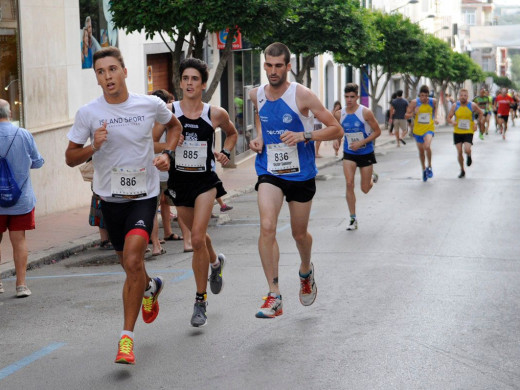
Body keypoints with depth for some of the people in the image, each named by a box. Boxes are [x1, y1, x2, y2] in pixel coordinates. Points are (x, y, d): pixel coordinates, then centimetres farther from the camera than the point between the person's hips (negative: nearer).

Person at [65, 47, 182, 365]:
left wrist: (167, 153, -1)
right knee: (129, 266, 16)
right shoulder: (88, 113, -6)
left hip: (144, 195, -2)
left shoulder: (151, 105, -5)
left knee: (132, 261, -21)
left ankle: (127, 336, -12)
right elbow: (70, 158, 0)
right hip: (110, 197, 2)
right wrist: (93, 147, -20)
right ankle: (152, 287, 53)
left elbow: (175, 125, 16)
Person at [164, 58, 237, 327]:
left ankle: (200, 301, -5)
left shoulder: (216, 114, -3)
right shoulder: (168, 112, -6)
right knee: (198, 236, 19)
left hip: (205, 180, -2)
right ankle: (216, 262, 55)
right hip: (179, 180, 2)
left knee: (197, 238, -16)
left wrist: (225, 153, 1)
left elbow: (232, 133, 17)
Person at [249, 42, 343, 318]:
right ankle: (274, 296, -17)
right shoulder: (256, 95, 0)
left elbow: (336, 129, -11)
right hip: (269, 172, 2)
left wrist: (305, 135, -25)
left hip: (300, 173, -2)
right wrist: (259, 138, 5)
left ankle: (306, 272, 47)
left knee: (299, 234, 12)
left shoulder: (302, 95, -13)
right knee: (267, 227, -20)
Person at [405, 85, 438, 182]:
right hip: (417, 130, 2)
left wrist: (434, 119, 9)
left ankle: (429, 167, -7)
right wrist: (413, 113, -25)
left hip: (429, 129, -2)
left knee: (427, 146, -28)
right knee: (421, 151, 14)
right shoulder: (414, 102, -10)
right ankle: (424, 170, 36)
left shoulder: (433, 101, -6)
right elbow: (406, 115, -7)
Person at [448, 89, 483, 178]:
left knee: (467, 149, -21)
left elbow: (481, 113, 11)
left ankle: (469, 156, 18)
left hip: (468, 132, -2)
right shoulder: (455, 106, -2)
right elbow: (449, 117, 3)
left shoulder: (472, 105, -6)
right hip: (457, 132, 2)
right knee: (459, 152, 2)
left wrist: (477, 123, 3)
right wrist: (452, 122, -19)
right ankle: (462, 170, 20)